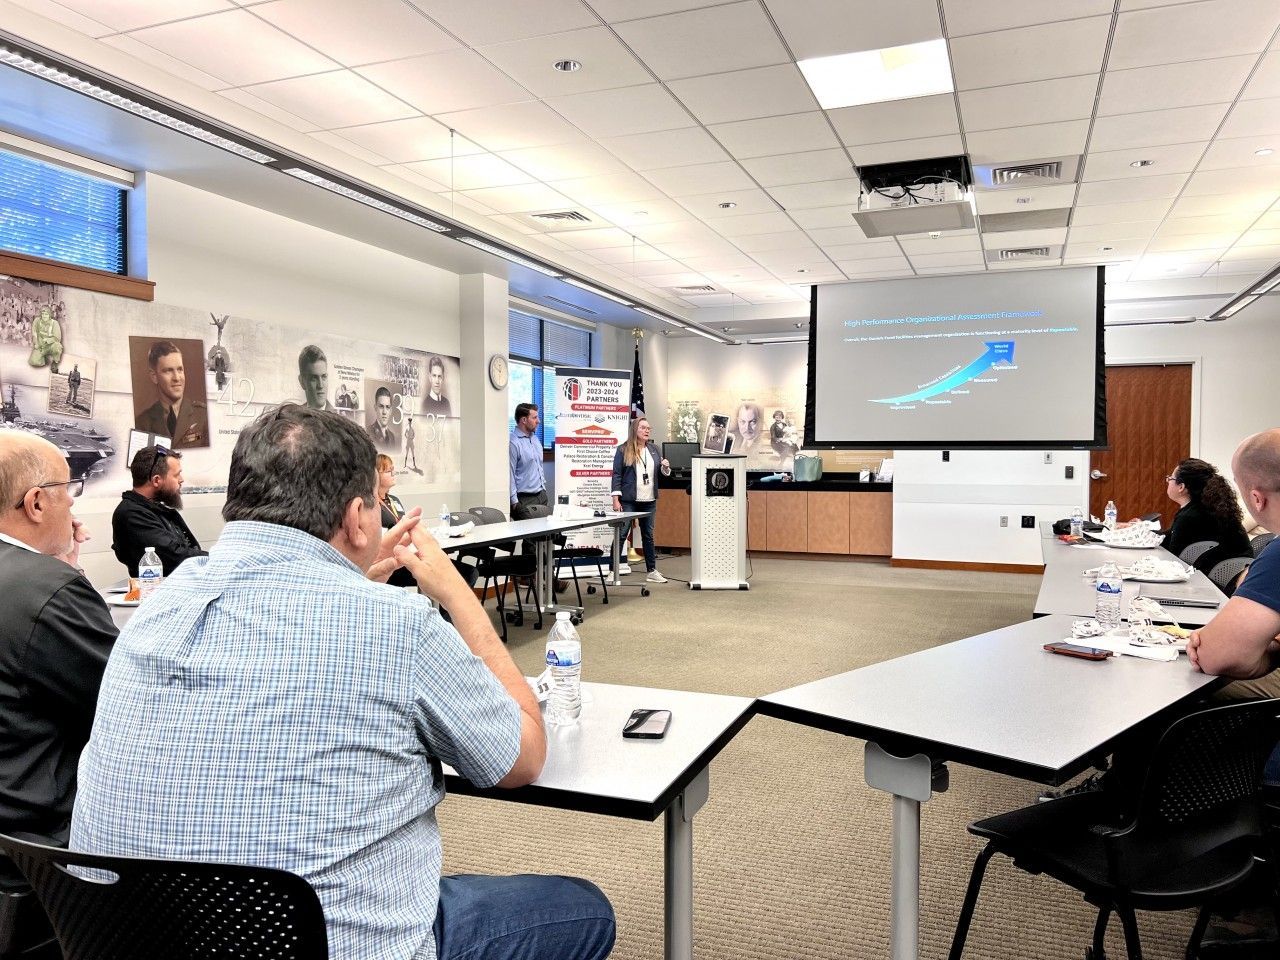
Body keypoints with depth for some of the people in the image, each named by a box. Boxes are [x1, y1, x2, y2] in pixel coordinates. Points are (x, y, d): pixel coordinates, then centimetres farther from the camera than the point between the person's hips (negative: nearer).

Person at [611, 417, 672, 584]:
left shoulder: (654, 448, 10)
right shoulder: (623, 450, -4)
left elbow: (663, 472, 18)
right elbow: (617, 474, -7)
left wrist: (665, 467, -5)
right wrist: (616, 499, -13)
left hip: (649, 501, 5)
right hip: (628, 501, -5)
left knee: (648, 535, 12)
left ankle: (652, 571, 18)